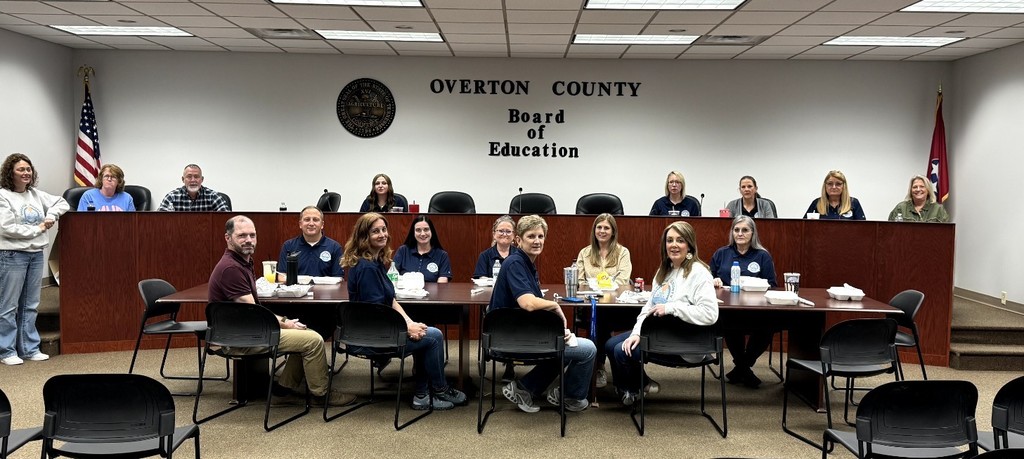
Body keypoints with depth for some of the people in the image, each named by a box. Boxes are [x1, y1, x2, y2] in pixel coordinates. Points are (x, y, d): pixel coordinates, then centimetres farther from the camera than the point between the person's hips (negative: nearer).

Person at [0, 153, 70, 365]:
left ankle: (29, 348, 20)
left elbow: (62, 203, 19)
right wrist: (38, 229, -11)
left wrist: (51, 216, -1)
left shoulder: (36, 195, 11)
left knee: (30, 305, 12)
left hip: (36, 254, 7)